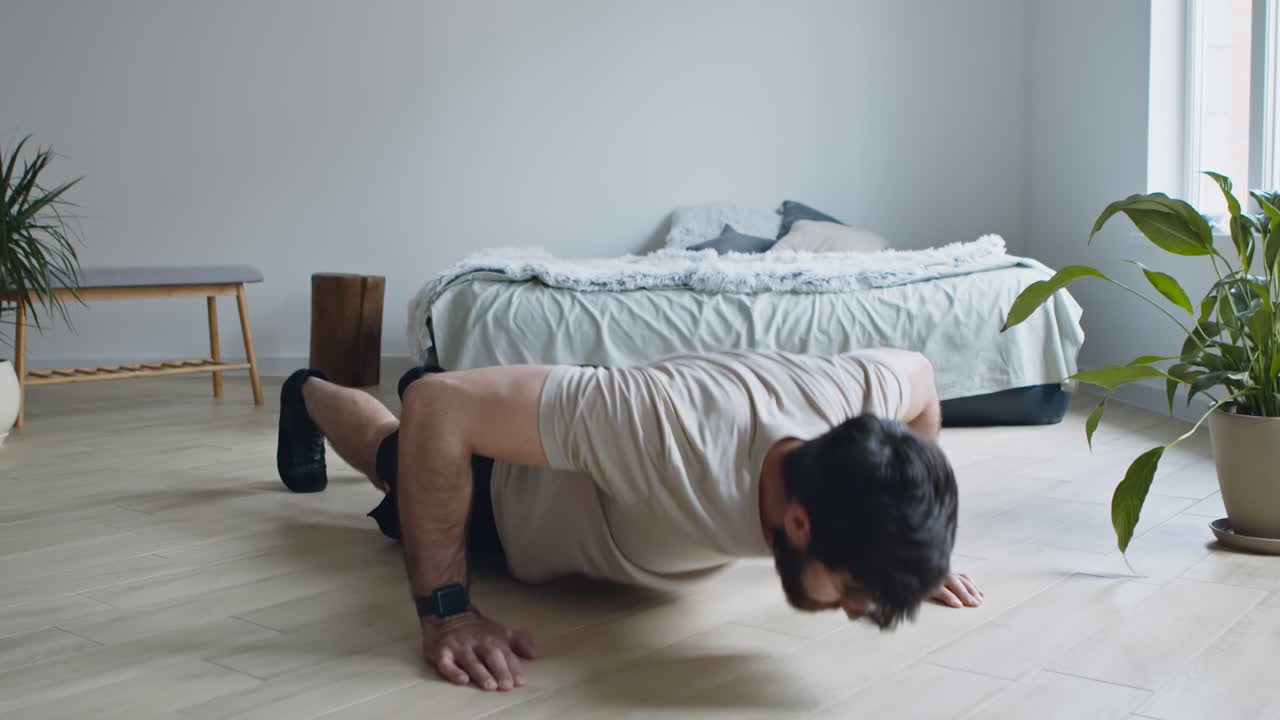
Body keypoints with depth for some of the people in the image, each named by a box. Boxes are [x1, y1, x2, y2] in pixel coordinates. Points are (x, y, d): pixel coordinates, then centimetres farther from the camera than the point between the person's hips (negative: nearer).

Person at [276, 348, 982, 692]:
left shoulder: (864, 392, -37)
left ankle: (429, 376, 66)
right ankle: (309, 394, 61)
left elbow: (919, 373, -9)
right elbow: (440, 410, -43)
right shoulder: (666, 432, -52)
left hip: (589, 437, 4)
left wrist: (909, 547, -9)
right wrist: (444, 611, -42)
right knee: (397, 454, 32)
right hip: (510, 494, -4)